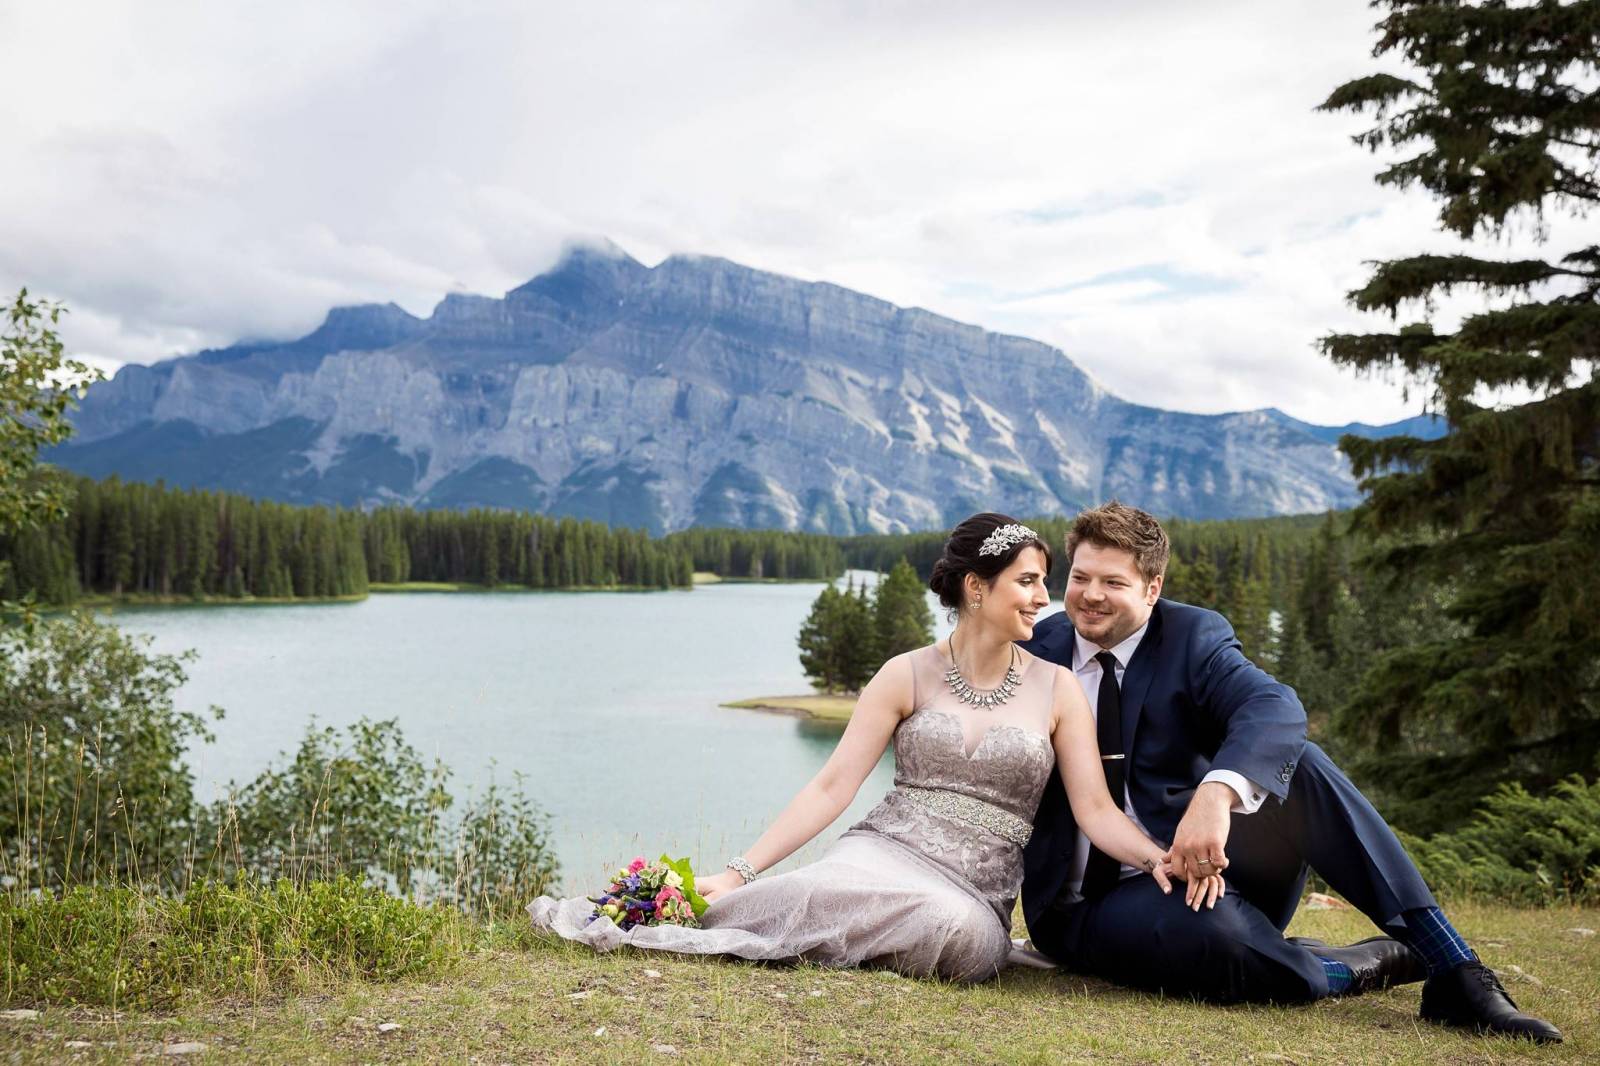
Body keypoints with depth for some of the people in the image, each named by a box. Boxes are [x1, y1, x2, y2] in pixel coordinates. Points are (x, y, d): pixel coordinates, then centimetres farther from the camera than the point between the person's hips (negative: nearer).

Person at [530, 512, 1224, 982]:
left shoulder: (1057, 690, 6)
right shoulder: (907, 677, 3)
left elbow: (1095, 809, 2)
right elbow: (831, 787, -1)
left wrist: (1158, 857, -19)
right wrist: (741, 870, -10)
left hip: (978, 898, 1)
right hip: (884, 852, -1)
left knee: (963, 935, -38)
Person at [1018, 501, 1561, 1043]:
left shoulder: (1193, 636, -3)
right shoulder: (1037, 649, 2)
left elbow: (1275, 709, -24)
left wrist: (1216, 795, -42)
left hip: (1200, 857, 2)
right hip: (1088, 902, -1)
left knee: (1297, 763, -25)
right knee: (1210, 928, -38)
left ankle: (1454, 971, -23)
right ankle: (1369, 965, -10)